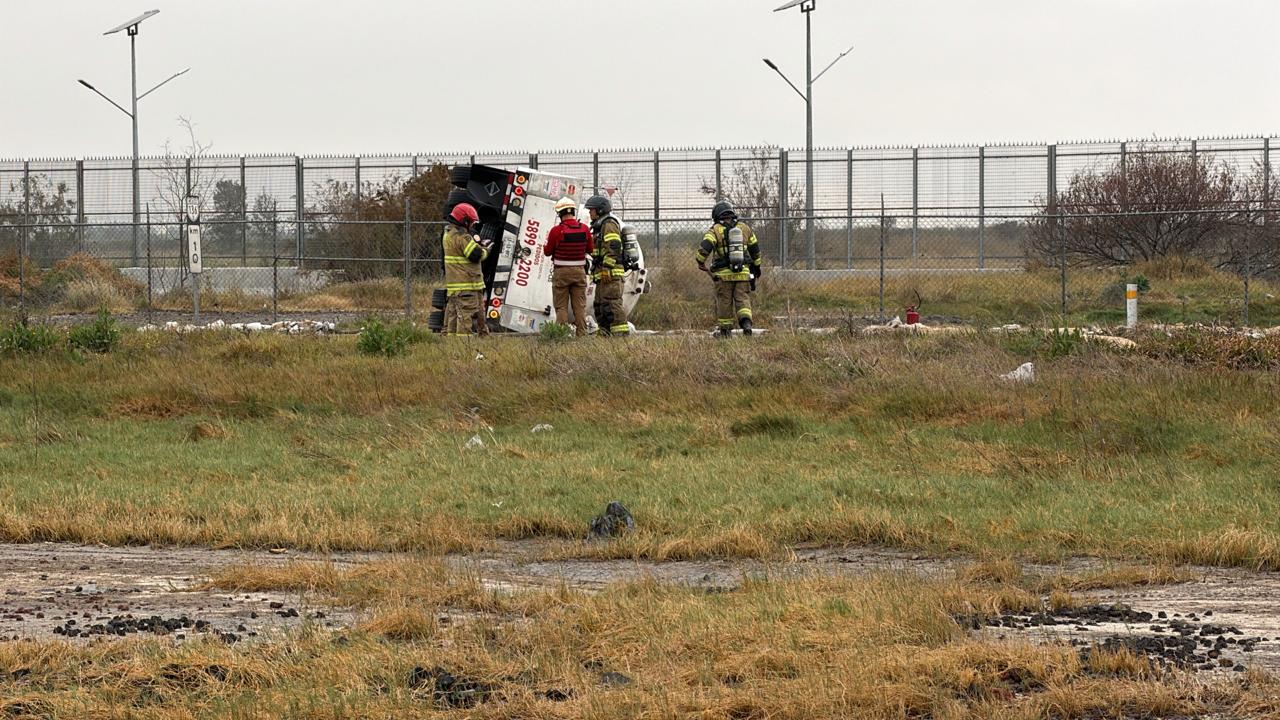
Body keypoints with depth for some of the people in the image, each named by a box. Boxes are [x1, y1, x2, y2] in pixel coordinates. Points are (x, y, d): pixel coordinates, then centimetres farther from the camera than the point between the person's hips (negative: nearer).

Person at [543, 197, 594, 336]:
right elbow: (590, 250, 10)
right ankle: (582, 334, 7)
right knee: (580, 306, 9)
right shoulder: (584, 229, -2)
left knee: (561, 307, 2)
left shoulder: (557, 230, -14)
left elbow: (547, 251, -4)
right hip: (579, 271, 3)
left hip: (561, 272, -3)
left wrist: (548, 240, 14)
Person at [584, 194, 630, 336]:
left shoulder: (609, 225, -8)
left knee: (612, 305, -15)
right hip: (603, 276, 11)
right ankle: (605, 335, 11)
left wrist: (606, 269, -23)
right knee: (600, 307, 10)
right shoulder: (600, 226, 25)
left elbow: (612, 249, -18)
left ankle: (621, 333, -19)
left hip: (611, 274, -11)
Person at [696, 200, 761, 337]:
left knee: (724, 301, 8)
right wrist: (756, 266, 32)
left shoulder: (716, 230, -3)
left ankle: (725, 330, 14)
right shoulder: (745, 228, 9)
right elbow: (755, 249, 18)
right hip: (743, 273, 2)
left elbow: (705, 247, -17)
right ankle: (746, 323, -21)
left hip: (724, 274, -2)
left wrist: (701, 262, 0)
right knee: (743, 300, 2)